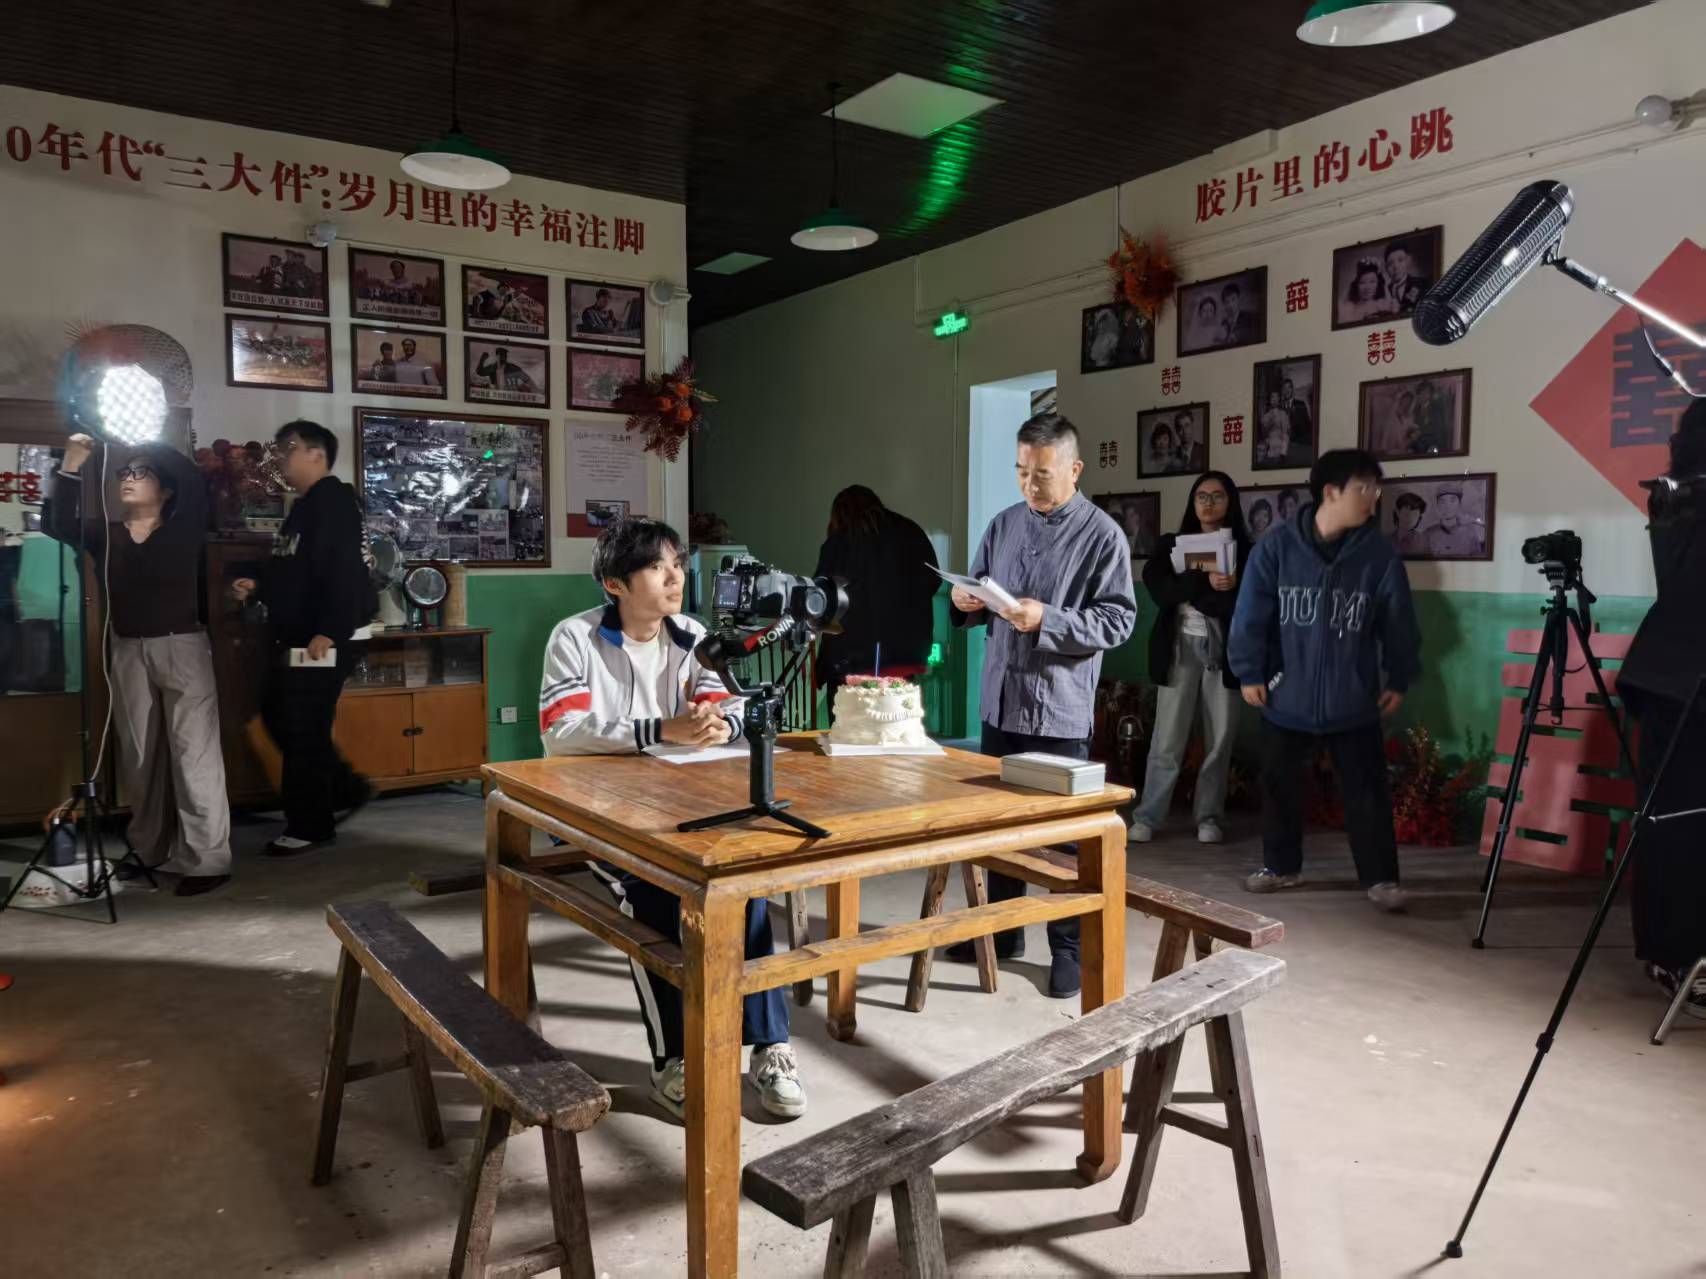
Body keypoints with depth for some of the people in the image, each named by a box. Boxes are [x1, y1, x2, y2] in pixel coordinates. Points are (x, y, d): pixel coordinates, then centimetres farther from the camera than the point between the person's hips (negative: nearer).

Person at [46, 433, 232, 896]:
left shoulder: (184, 532, -2)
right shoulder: (106, 535, 9)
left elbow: (194, 485, -14)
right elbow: (61, 524, -6)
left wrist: (150, 445, -12)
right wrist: (72, 464, -11)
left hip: (182, 648, -5)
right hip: (128, 652, 5)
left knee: (193, 753, -6)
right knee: (139, 755, 13)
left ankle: (207, 860, -4)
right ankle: (151, 850, 26)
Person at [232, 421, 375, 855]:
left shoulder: (333, 500, -13)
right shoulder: (305, 507, 19)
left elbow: (343, 571, -24)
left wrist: (328, 632, -29)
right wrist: (258, 587, 10)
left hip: (325, 640, -11)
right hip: (298, 637, 11)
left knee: (303, 730, -4)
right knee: (278, 718, 16)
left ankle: (310, 825, 8)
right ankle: (346, 788, 25)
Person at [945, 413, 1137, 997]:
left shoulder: (1102, 535, -8)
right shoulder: (1004, 524, 9)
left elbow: (1118, 621, -11)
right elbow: (978, 595, 18)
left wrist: (1047, 619, -23)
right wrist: (967, 603, -5)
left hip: (1061, 708, -5)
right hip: (1000, 700, 6)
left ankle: (1070, 948, 19)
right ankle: (1001, 929, 31)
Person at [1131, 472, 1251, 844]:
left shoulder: (1245, 551, 5)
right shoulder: (1171, 545, 9)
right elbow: (1159, 590, -8)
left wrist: (1190, 593, -15)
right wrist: (1206, 583, -19)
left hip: (1224, 651, 0)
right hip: (1181, 649, 0)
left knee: (1220, 739, 4)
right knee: (1167, 739, -2)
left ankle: (1209, 818, 15)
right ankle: (1147, 817, 5)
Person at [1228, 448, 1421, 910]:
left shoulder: (1380, 554, -5)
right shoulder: (1277, 546, -9)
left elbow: (1399, 623, 4)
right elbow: (1252, 615, -5)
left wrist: (1399, 680, 6)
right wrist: (1249, 672, -4)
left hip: (1353, 702, 0)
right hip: (1286, 697, 0)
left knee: (1367, 791, 4)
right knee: (1279, 785, 12)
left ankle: (1381, 878, 18)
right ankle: (1281, 866, 29)